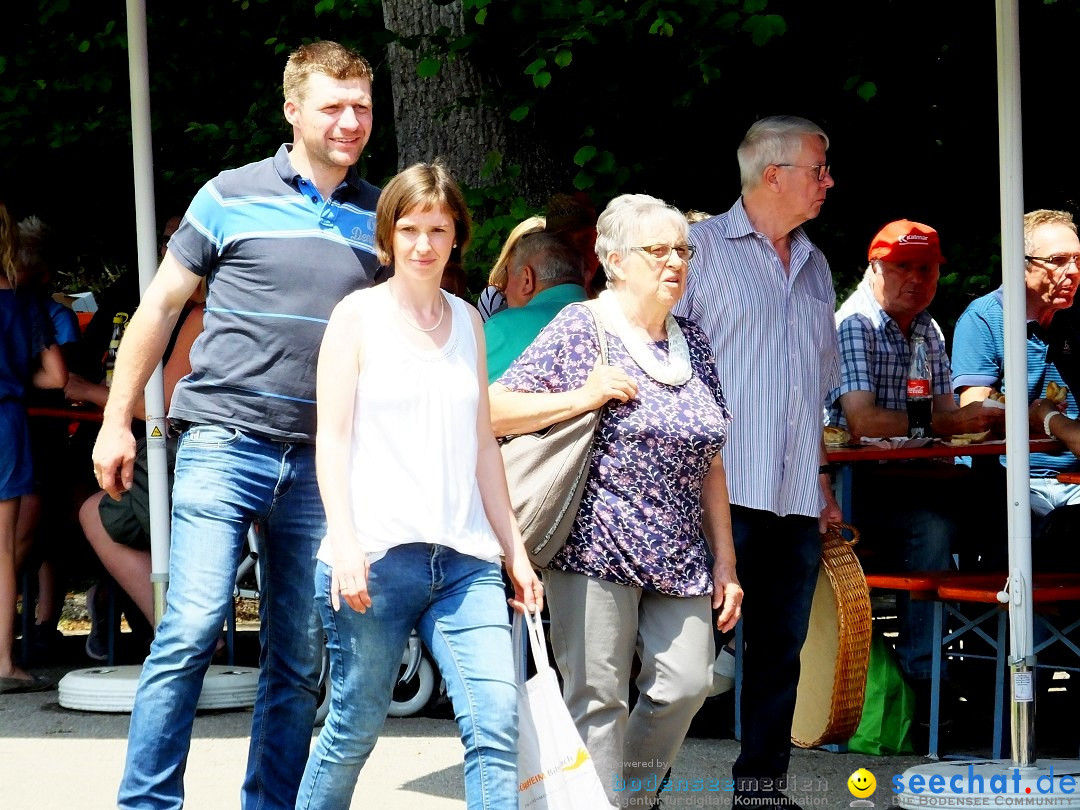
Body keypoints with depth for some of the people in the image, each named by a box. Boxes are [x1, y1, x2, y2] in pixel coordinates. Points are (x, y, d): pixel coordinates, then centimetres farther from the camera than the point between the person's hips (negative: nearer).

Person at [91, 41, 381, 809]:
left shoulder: (380, 217, 9)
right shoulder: (232, 197, 0)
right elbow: (160, 306, 6)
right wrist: (117, 421, 4)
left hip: (321, 461, 4)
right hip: (225, 442, -3)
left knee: (299, 657, 7)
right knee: (192, 629, -11)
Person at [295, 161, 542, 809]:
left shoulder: (468, 320, 16)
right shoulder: (359, 314, 3)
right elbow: (332, 437, -2)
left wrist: (515, 550, 16)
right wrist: (344, 540, -13)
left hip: (465, 556, 4)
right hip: (376, 554, -4)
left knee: (497, 720, -10)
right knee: (356, 726, 0)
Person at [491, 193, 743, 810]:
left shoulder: (693, 343, 15)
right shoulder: (580, 330, -3)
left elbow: (709, 460, 17)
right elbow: (492, 411, -6)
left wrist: (725, 560, 13)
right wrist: (582, 397, -16)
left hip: (678, 554, 6)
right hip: (597, 548, -6)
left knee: (687, 684, -2)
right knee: (599, 699, -4)